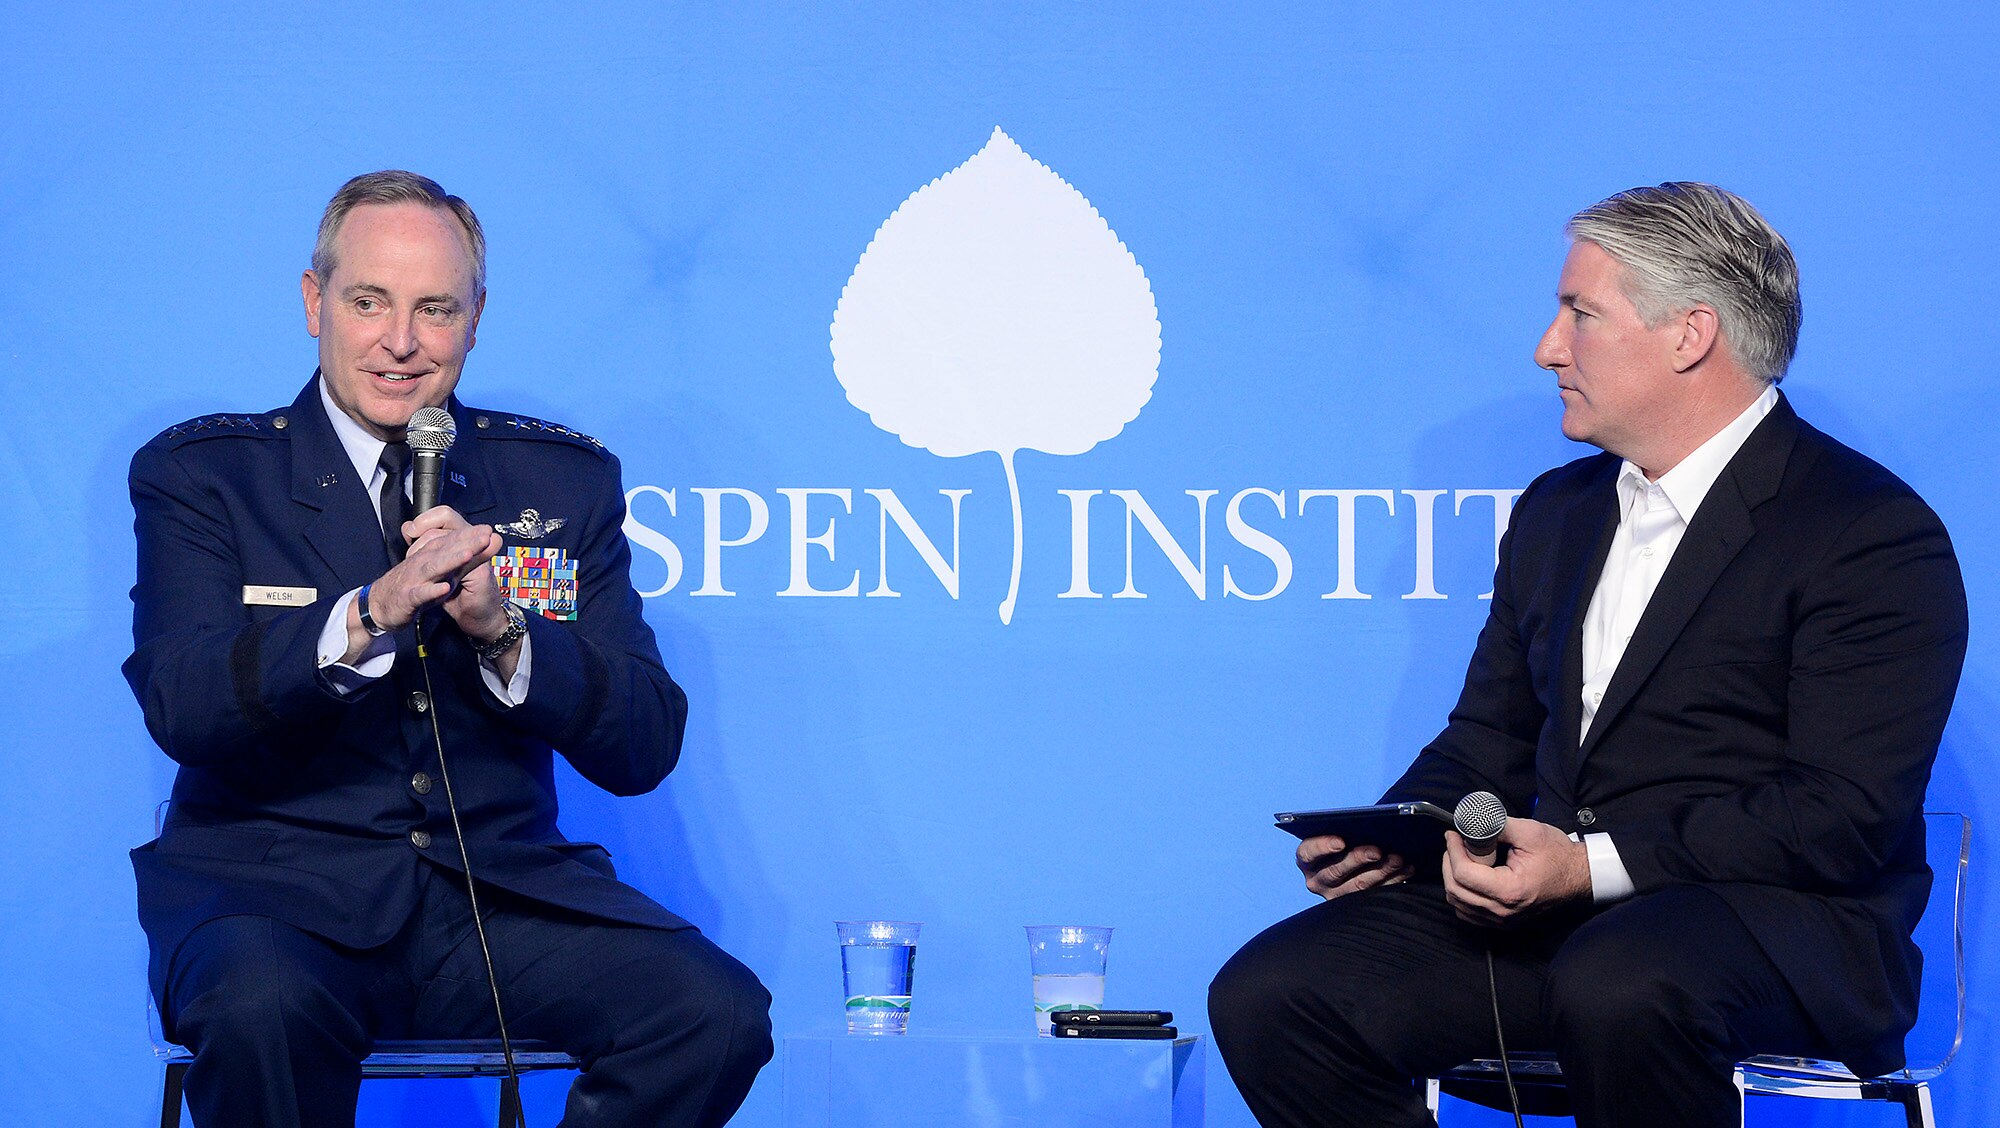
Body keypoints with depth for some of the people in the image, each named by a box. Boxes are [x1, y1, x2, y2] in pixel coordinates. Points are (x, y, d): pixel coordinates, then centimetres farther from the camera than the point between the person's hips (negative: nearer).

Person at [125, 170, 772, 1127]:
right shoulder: (197, 474, 5)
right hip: (276, 890, -3)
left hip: (504, 896, 3)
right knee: (262, 1008, -37)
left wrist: (504, 630, -15)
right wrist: (370, 614, -27)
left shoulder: (566, 481, 11)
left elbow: (644, 750, 4)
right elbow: (179, 706, -11)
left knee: (719, 1013, -23)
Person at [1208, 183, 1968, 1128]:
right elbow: (1491, 739, 25)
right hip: (1549, 910, 7)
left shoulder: (1875, 533, -5)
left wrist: (1596, 865, -22)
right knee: (1267, 996, -15)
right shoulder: (1556, 511, 21)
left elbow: (1846, 813, -14)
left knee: (1619, 987, -41)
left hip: (1779, 923, -7)